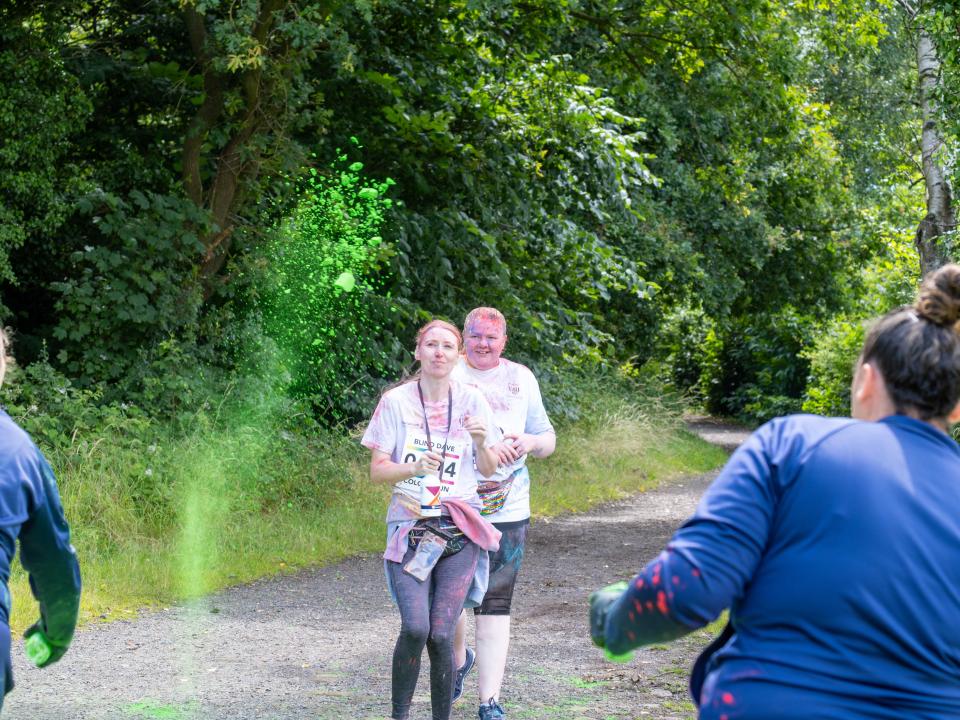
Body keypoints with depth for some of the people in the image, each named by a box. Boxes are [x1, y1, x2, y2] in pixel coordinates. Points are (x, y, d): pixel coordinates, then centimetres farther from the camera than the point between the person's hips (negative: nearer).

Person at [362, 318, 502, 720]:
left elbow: (489, 470, 7)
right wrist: (414, 468, -20)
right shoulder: (396, 401, 0)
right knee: (415, 628, -19)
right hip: (409, 527, -1)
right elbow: (377, 470, -1)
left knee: (440, 635, -9)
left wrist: (481, 442, -14)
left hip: (459, 533, 1)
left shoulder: (471, 401, 5)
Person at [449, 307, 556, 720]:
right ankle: (460, 658, 39)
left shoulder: (521, 379, 11)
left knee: (495, 605, -2)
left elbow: (548, 441, 16)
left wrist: (529, 442, -8)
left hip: (505, 512, 1)